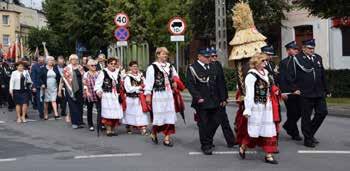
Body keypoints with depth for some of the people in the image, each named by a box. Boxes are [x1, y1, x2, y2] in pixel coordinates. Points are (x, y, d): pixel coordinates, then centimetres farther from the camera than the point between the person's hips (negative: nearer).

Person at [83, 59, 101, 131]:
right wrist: (87, 92, -14)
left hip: (98, 94, 0)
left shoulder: (99, 73, 4)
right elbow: (85, 84, -3)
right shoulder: (86, 75, 0)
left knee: (100, 109, -10)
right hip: (89, 95, 0)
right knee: (89, 110, 11)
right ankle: (90, 125, 22)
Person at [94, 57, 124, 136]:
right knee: (108, 113, -7)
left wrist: (121, 92, 13)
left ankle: (113, 129, 12)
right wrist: (98, 91, -18)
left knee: (117, 113, 2)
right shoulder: (103, 73, -2)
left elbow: (121, 84, 22)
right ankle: (108, 130, 1)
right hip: (107, 96, -5)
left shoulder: (118, 73, 13)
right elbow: (98, 83, -4)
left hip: (116, 96, 5)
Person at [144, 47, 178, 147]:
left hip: (169, 94, 5)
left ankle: (167, 138, 7)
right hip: (158, 95, -5)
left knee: (169, 115, 1)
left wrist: (175, 83, 5)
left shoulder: (170, 67, 13)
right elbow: (148, 81, -7)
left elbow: (175, 77, 27)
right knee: (158, 115, -2)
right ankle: (154, 134, 23)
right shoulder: (152, 67, -4)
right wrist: (148, 95, -12)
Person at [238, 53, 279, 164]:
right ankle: (242, 147, 25)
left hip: (267, 107, 8)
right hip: (257, 107, -8)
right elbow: (249, 94, -17)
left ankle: (268, 155, 12)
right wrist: (247, 109, -19)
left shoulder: (265, 73, 11)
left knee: (269, 130, 7)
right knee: (254, 130, 1)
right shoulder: (251, 75, -13)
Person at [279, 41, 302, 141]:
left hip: (298, 91, 4)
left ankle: (288, 126, 30)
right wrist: (283, 92, -13)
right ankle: (295, 134, 14)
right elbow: (282, 78, -7)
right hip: (288, 92, -4)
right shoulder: (284, 63, -3)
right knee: (292, 113, 2)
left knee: (299, 111, 6)